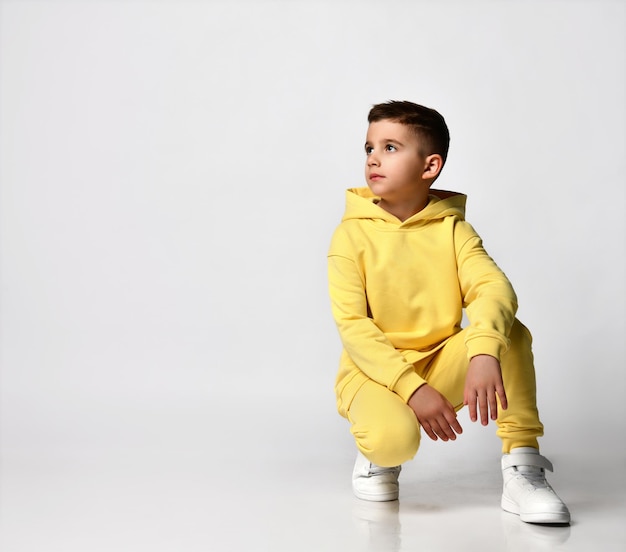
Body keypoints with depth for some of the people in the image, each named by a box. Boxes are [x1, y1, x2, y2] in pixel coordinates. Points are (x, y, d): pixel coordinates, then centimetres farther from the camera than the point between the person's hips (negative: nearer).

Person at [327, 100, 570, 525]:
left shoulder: (452, 228, -1)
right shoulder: (352, 234, -7)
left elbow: (494, 288, -19)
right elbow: (352, 326, -14)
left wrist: (485, 354, -41)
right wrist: (411, 388, -25)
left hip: (442, 366, 3)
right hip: (375, 371, -2)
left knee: (509, 330, -23)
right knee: (395, 437, -34)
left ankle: (523, 467, -13)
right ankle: (378, 454, 5)